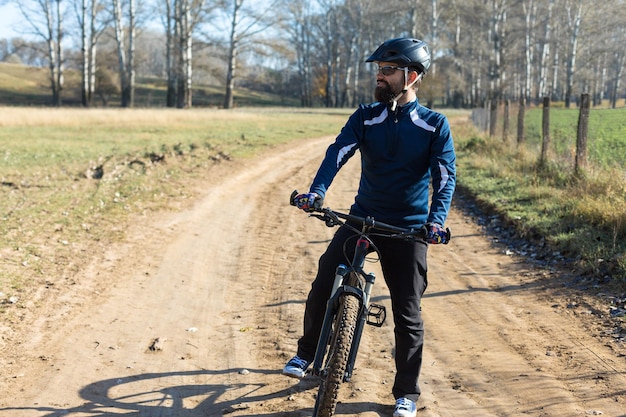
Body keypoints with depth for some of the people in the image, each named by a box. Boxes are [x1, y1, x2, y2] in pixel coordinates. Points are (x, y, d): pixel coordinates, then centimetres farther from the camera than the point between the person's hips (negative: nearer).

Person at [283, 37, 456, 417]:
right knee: (323, 284, -9)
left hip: (408, 227, -2)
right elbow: (338, 153, -12)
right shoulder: (365, 118, 2)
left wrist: (436, 220, -29)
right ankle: (306, 354, 16)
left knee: (408, 314, 1)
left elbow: (445, 176, -12)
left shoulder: (435, 125, -5)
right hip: (362, 216, 2)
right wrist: (317, 192, -30)